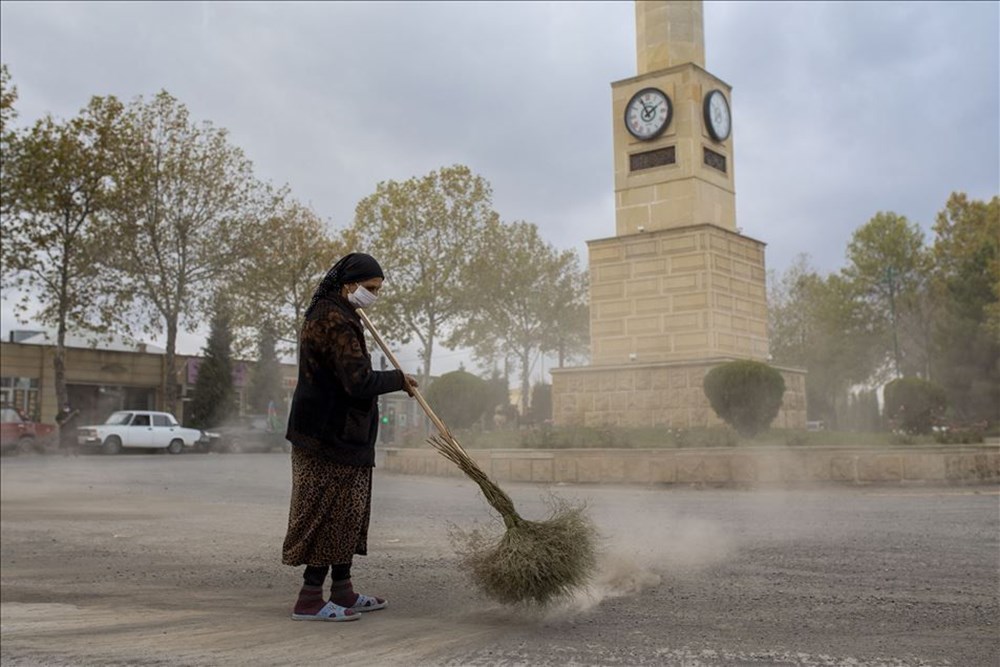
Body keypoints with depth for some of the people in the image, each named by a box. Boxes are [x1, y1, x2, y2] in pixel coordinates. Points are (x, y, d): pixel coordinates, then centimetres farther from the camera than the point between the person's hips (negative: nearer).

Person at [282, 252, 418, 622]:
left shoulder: (326, 314, 15)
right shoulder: (336, 321, -19)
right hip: (331, 435, -11)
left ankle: (342, 591, 23)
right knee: (331, 513, -5)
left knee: (346, 511, 15)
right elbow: (358, 382, -24)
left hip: (337, 434, 11)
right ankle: (310, 598, 2)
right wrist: (398, 379, -11)